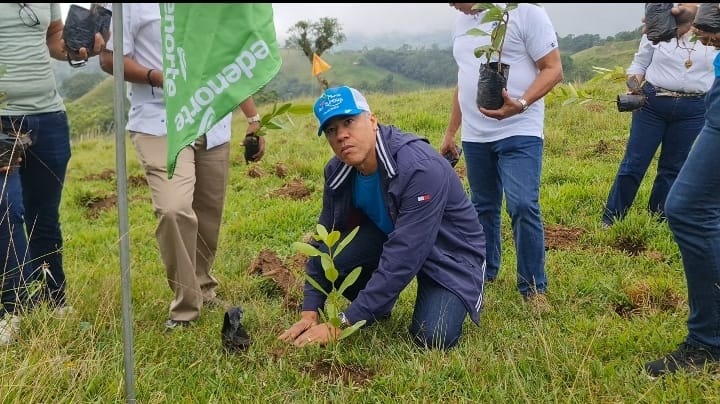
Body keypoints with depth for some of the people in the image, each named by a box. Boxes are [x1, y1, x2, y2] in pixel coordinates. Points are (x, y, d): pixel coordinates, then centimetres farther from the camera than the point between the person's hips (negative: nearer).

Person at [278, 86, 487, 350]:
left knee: (433, 338, -27)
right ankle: (377, 308, 7)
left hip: (449, 252, -5)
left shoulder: (422, 168, -35)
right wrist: (310, 312, -11)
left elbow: (402, 258, -37)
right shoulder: (337, 171, -13)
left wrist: (343, 324, -36)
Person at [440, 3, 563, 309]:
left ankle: (533, 287, -1)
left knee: (523, 206, -15)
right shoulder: (462, 23, 14)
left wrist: (520, 105, -27)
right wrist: (450, 132, 22)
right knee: (483, 207, 13)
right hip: (474, 136, 7)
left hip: (519, 133, -6)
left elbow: (553, 69, -10)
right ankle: (484, 271, 29)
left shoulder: (525, 11, -8)